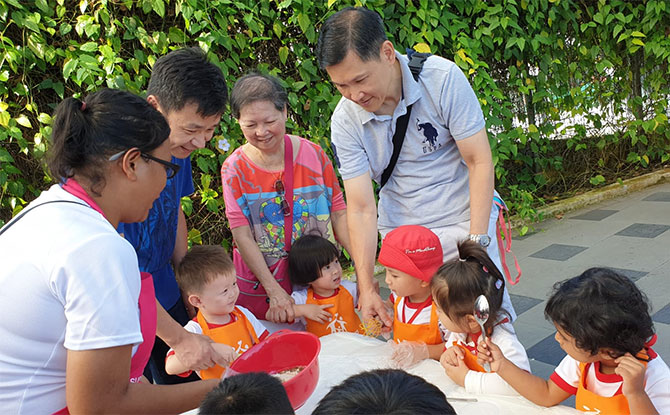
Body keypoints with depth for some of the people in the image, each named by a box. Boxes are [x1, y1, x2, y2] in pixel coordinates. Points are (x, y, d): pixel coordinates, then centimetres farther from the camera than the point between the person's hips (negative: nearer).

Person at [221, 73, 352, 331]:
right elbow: (242, 236, -12)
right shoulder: (234, 169, -7)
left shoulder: (313, 154, -3)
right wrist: (274, 291, -21)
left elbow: (338, 213, -1)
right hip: (259, 286, -1)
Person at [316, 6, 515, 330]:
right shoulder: (345, 121, -10)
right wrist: (366, 288, -16)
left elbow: (480, 161, -12)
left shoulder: (442, 78, -17)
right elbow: (361, 209, -11)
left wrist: (477, 242, -18)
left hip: (464, 223, -1)